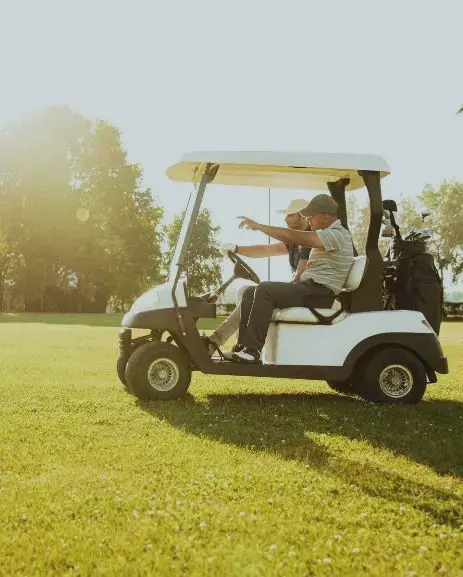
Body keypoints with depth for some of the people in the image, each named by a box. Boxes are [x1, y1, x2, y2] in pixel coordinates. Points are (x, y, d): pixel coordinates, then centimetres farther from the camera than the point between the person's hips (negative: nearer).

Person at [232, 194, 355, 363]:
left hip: (319, 294, -10)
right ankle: (242, 347, -4)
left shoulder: (338, 235, -13)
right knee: (250, 292, 2)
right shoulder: (329, 234, 21)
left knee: (264, 290, -26)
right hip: (309, 288, 10)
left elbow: (292, 237, -21)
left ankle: (253, 350, -25)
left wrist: (258, 226, -14)